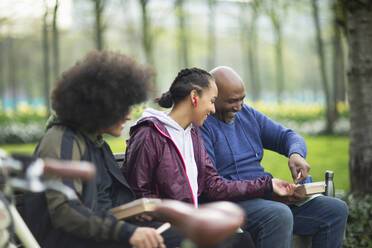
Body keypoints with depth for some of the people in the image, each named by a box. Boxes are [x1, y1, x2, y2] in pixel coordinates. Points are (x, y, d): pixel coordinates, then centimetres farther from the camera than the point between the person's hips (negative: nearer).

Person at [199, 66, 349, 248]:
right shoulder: (200, 126, -10)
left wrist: (296, 154, -6)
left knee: (336, 209, -4)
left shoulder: (248, 114, 16)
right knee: (280, 215, -38)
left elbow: (287, 136, 21)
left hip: (268, 193, 8)